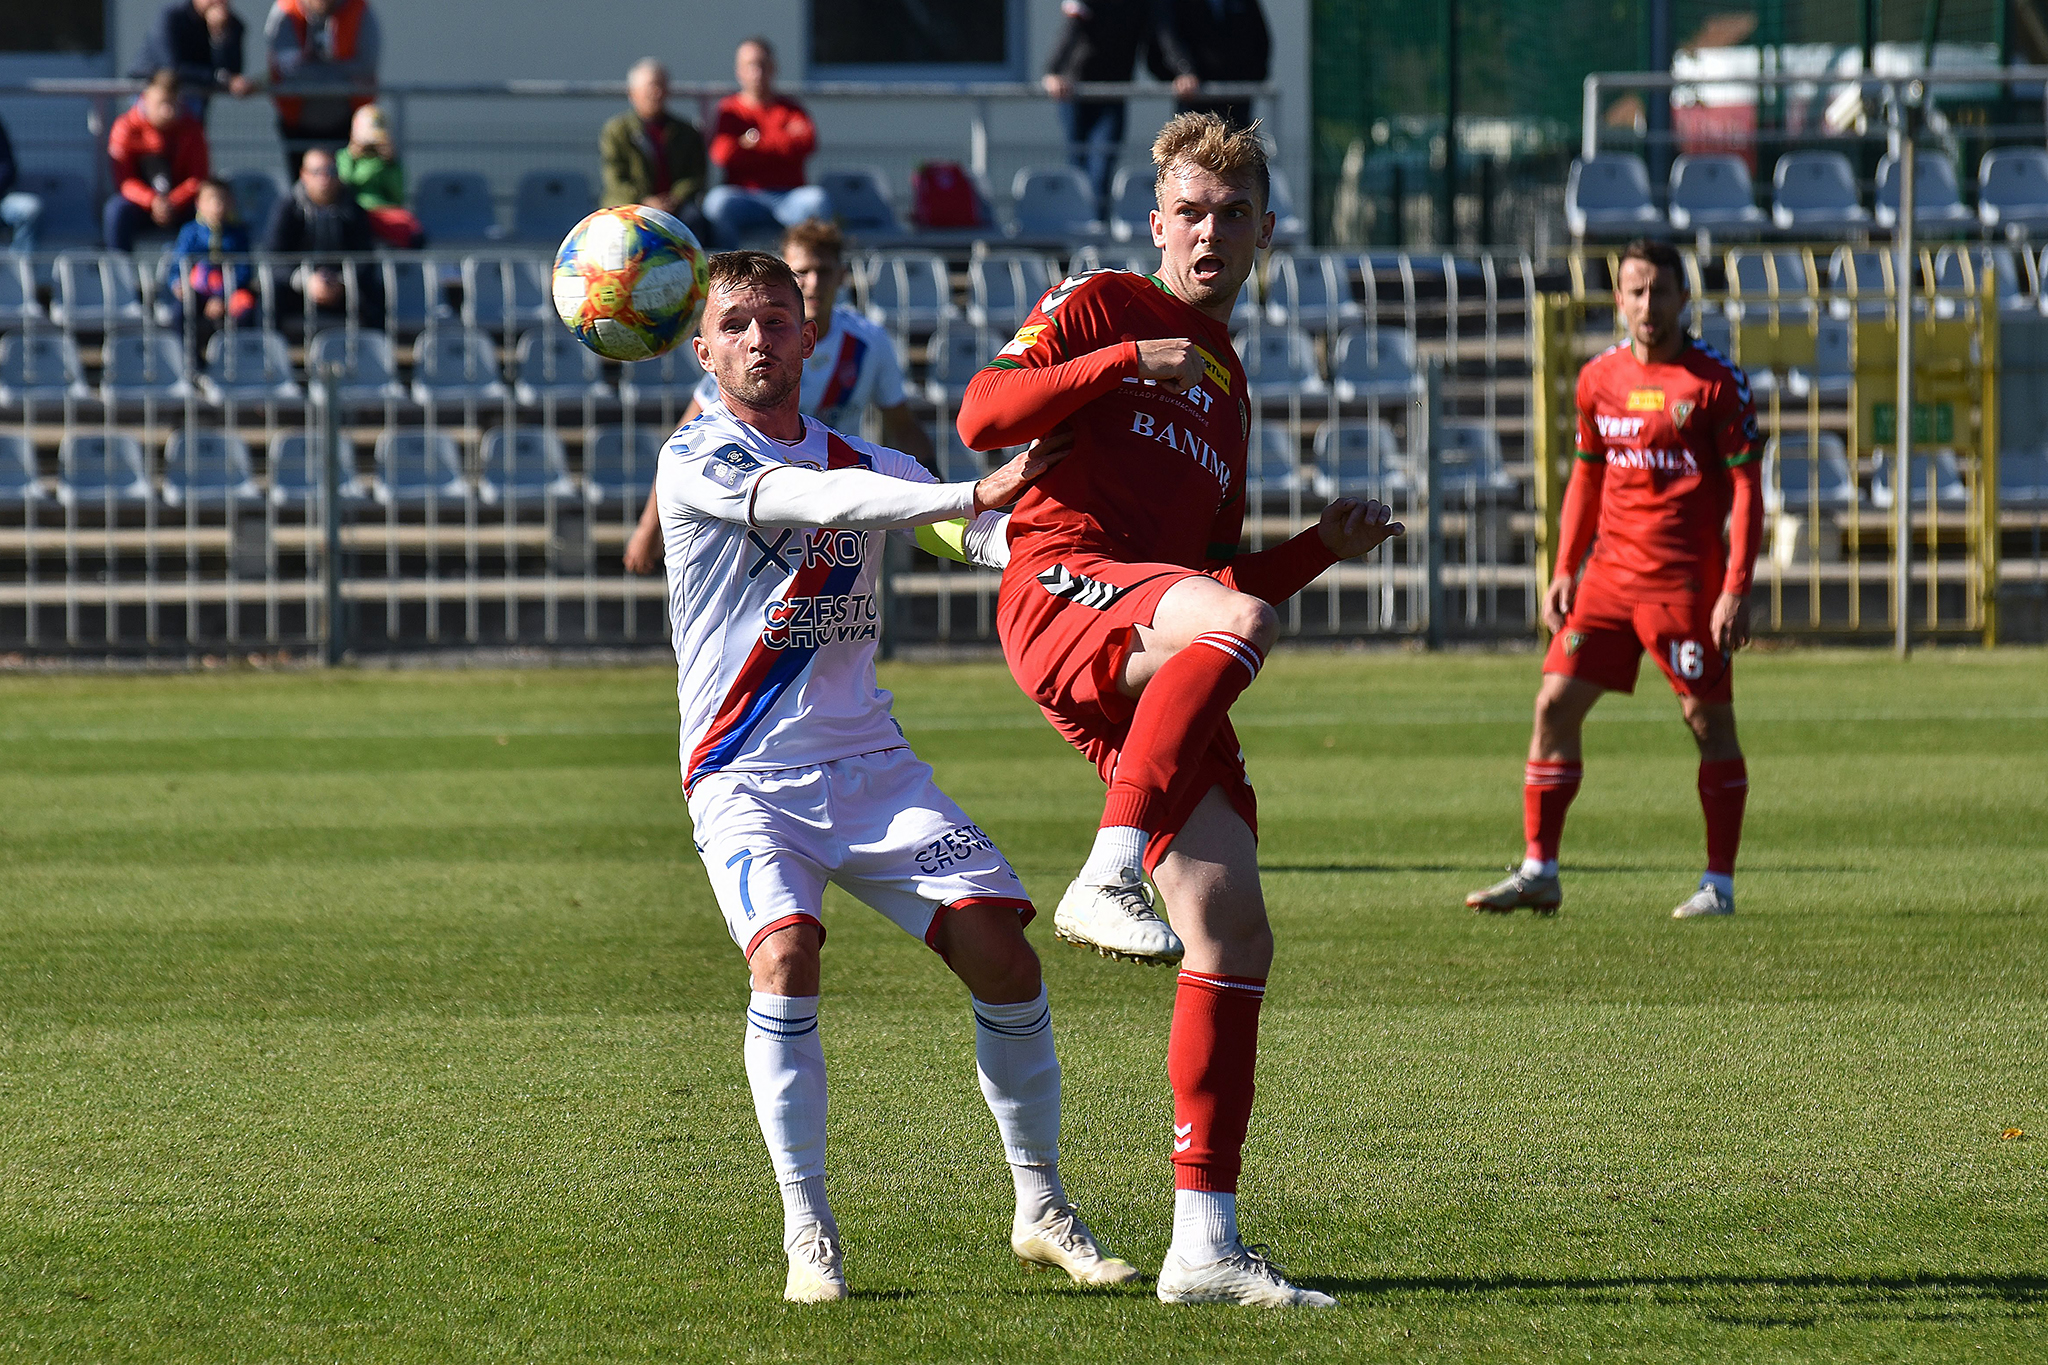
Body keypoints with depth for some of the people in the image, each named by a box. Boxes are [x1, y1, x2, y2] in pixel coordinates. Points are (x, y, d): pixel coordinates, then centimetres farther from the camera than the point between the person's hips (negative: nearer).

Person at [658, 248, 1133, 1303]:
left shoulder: (862, 461, 12)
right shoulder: (695, 463, -5)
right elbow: (816, 501, -22)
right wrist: (970, 495, -34)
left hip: (870, 765, 5)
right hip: (746, 777, -5)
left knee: (1001, 951, -10)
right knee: (785, 958, -29)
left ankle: (1041, 1213, 7)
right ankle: (808, 1235, -18)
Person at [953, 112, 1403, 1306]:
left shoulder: (1228, 388, 31)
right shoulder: (1103, 307, 11)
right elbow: (983, 415, -5)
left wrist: (1323, 546, 15)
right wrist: (1124, 360, -14)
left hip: (1160, 667, 7)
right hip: (1064, 587, -7)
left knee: (1235, 938, -3)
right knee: (1228, 622, -40)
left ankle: (1206, 1245, -2)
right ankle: (1106, 877, -44)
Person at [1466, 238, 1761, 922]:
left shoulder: (1714, 380, -6)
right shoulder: (1599, 377, 9)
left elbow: (1745, 488, -7)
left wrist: (1737, 589, -14)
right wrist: (1564, 571, 12)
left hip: (1686, 578, -5)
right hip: (1608, 575, 5)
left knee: (1709, 721, 0)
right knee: (1555, 703, -2)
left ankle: (1719, 883, 8)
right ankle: (1538, 872, 3)